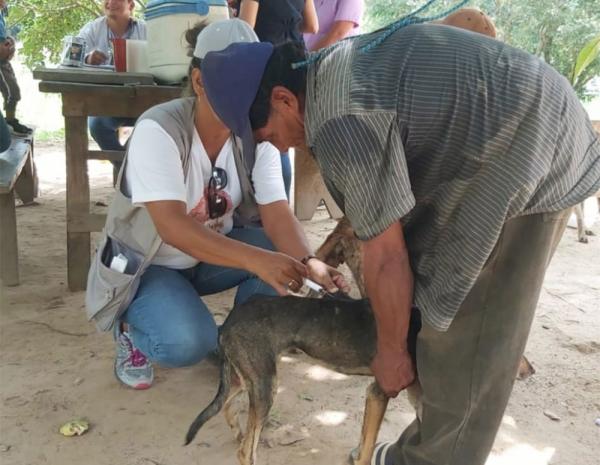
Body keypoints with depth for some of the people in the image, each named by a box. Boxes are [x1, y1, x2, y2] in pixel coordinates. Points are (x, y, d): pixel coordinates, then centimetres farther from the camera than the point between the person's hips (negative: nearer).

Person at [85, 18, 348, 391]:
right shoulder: (158, 130, -28)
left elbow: (276, 212, -20)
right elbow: (172, 227, -39)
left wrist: (308, 262, -41)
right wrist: (257, 260, -50)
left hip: (212, 255, 5)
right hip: (146, 262, -5)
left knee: (287, 253, -21)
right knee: (188, 342, -31)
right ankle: (132, 327, 5)